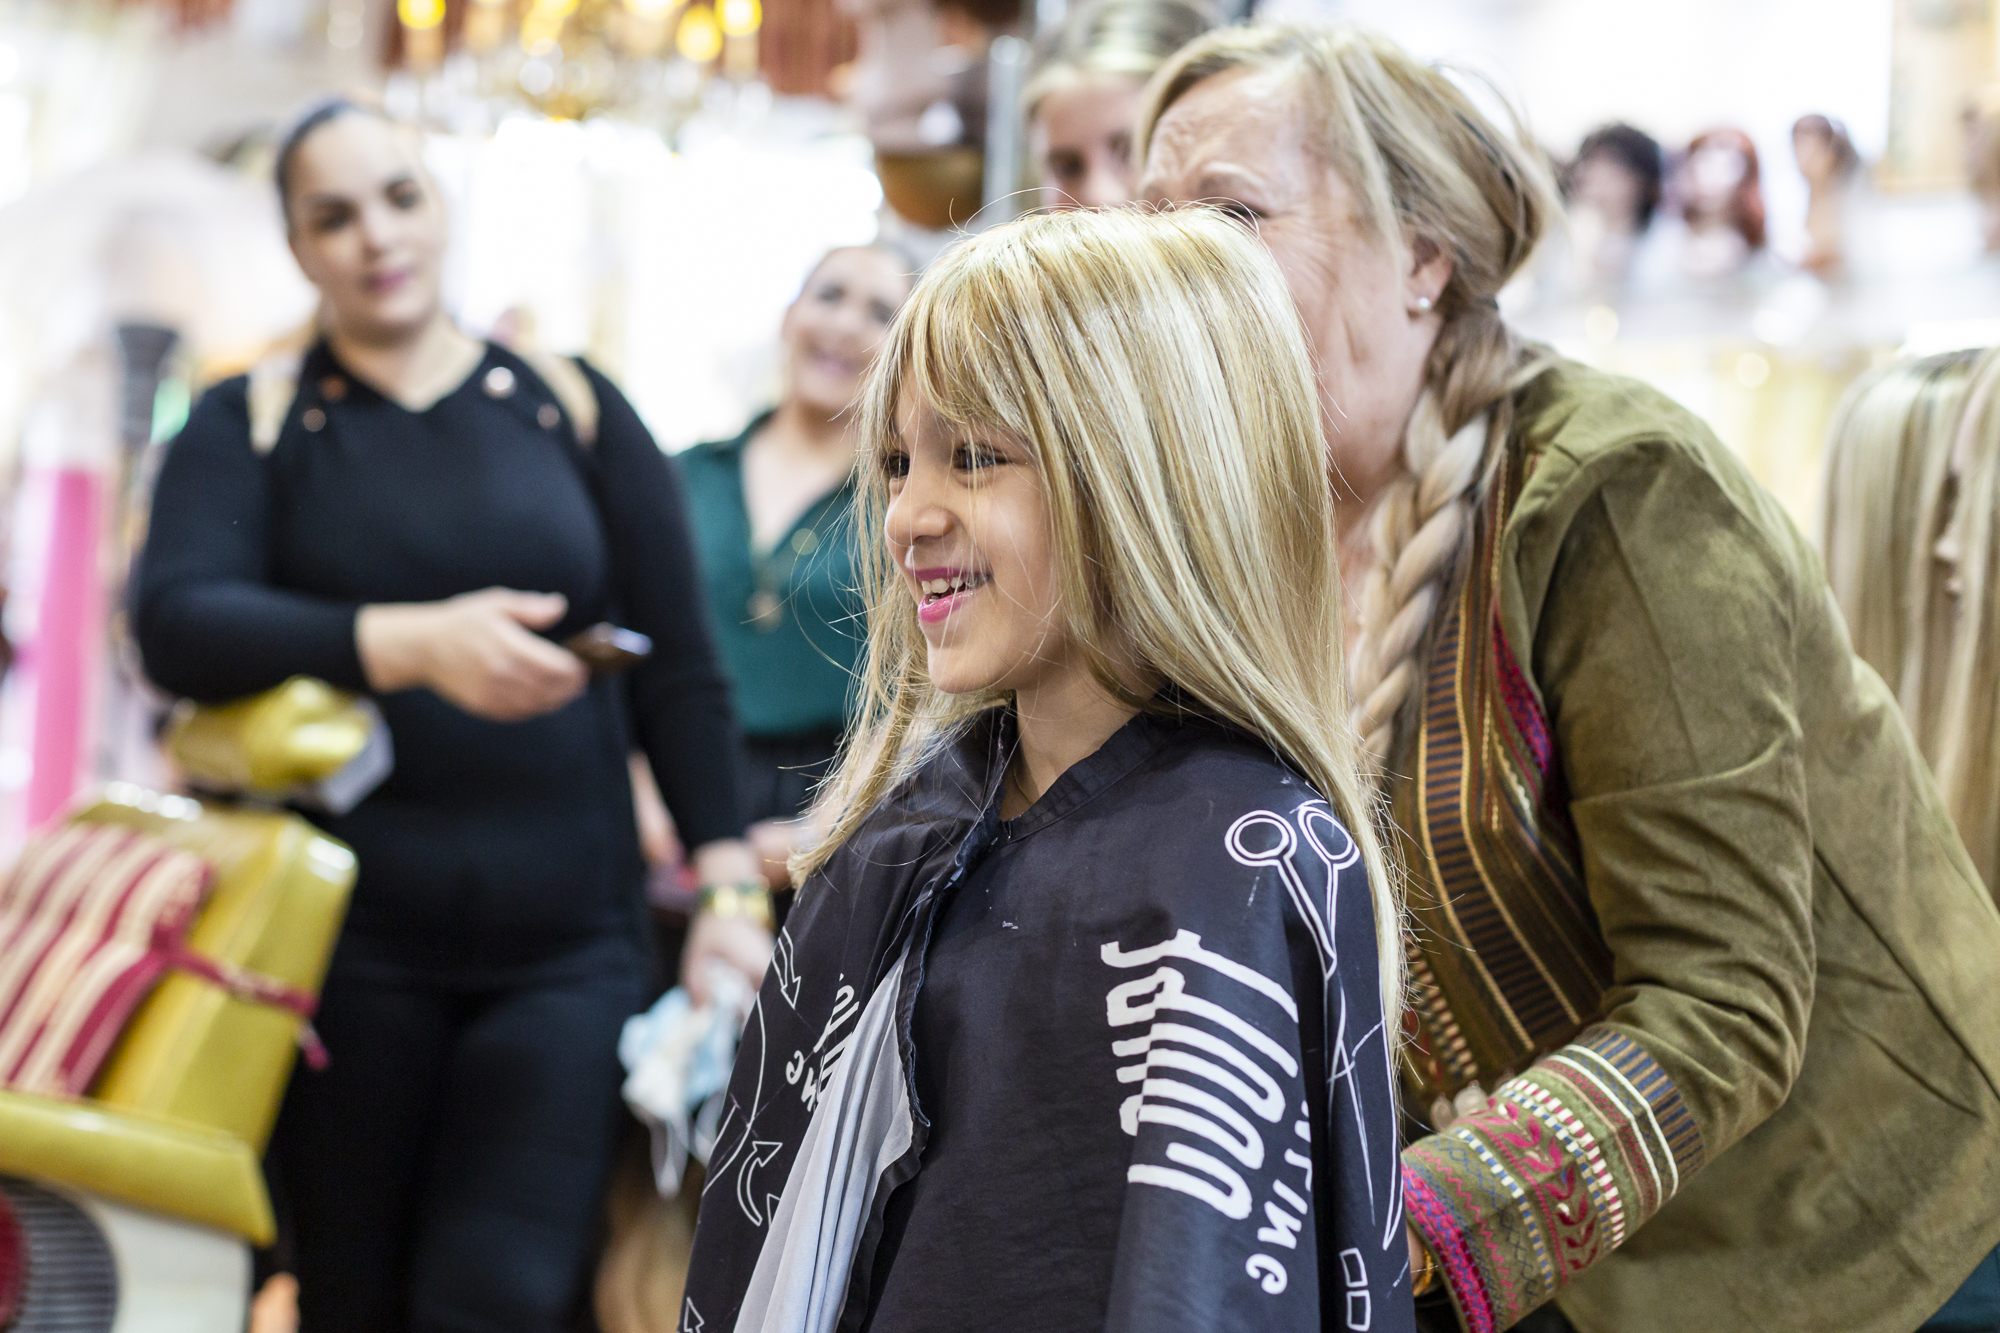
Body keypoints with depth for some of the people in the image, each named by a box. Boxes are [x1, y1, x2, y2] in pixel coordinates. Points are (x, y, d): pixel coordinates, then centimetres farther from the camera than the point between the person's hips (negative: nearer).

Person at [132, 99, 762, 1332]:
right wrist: (414, 644, -24)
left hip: (568, 948, 0)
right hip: (351, 944, 0)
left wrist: (728, 877, -2)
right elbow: (177, 622, -10)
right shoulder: (251, 427, 8)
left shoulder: (574, 411, 9)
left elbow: (680, 673, 9)